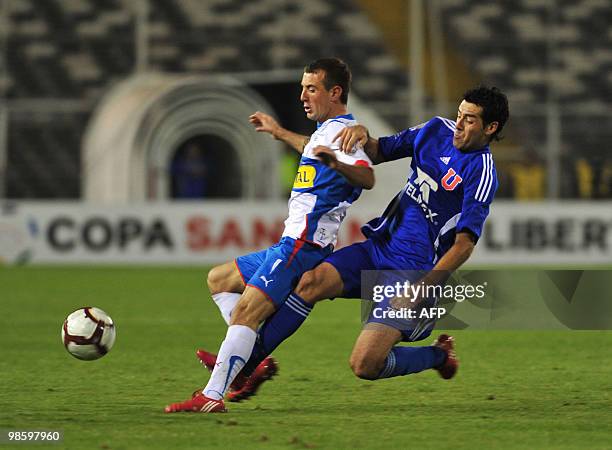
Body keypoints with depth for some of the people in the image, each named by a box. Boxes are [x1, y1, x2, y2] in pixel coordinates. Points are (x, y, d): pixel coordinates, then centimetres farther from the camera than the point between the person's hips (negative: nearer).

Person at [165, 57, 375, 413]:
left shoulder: (340, 130, -12)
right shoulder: (329, 129, 20)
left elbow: (367, 177, -31)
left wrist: (335, 162, -49)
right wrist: (281, 133, 55)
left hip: (302, 245, -11)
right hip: (292, 245, 11)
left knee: (246, 310, -23)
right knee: (218, 279, 20)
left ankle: (212, 396, -31)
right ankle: (251, 360, 6)